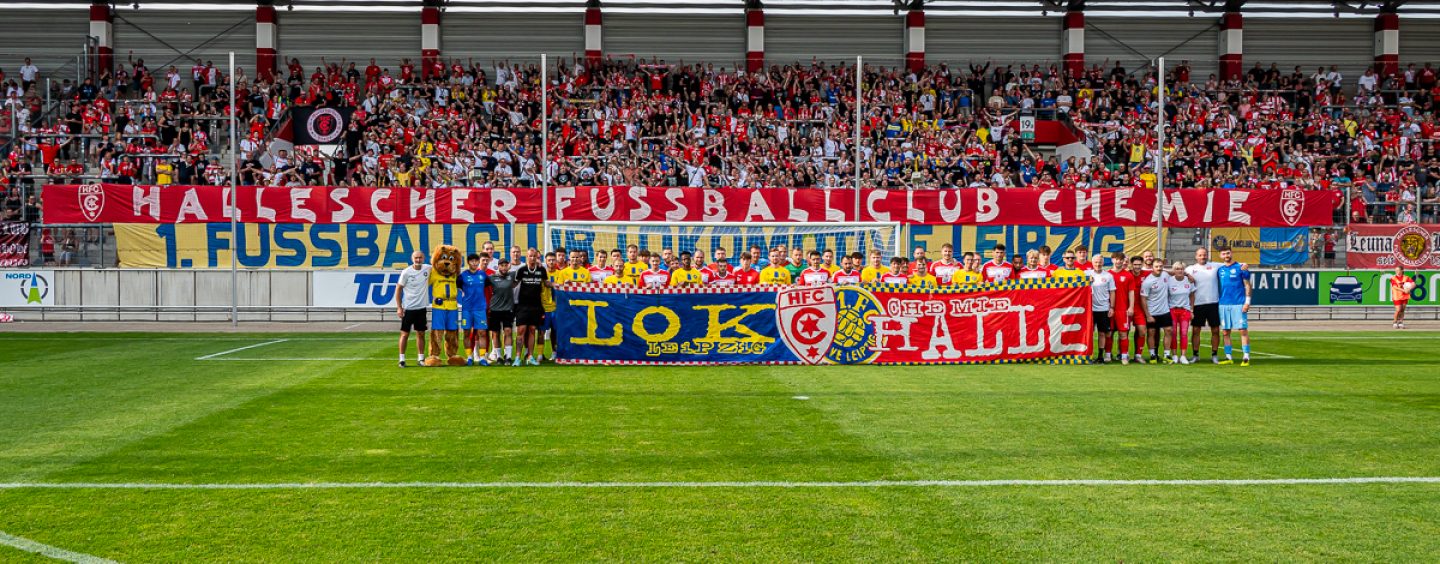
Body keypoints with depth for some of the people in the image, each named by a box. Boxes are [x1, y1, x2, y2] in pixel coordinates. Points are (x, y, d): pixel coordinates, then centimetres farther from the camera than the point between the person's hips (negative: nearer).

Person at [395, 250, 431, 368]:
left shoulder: (427, 269, 0)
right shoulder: (406, 272, -10)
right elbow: (398, 289, -6)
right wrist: (399, 307, -10)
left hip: (421, 307, 3)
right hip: (408, 308, -3)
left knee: (421, 334, 10)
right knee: (405, 334, 0)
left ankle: (421, 358, 18)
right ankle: (402, 359, 6)